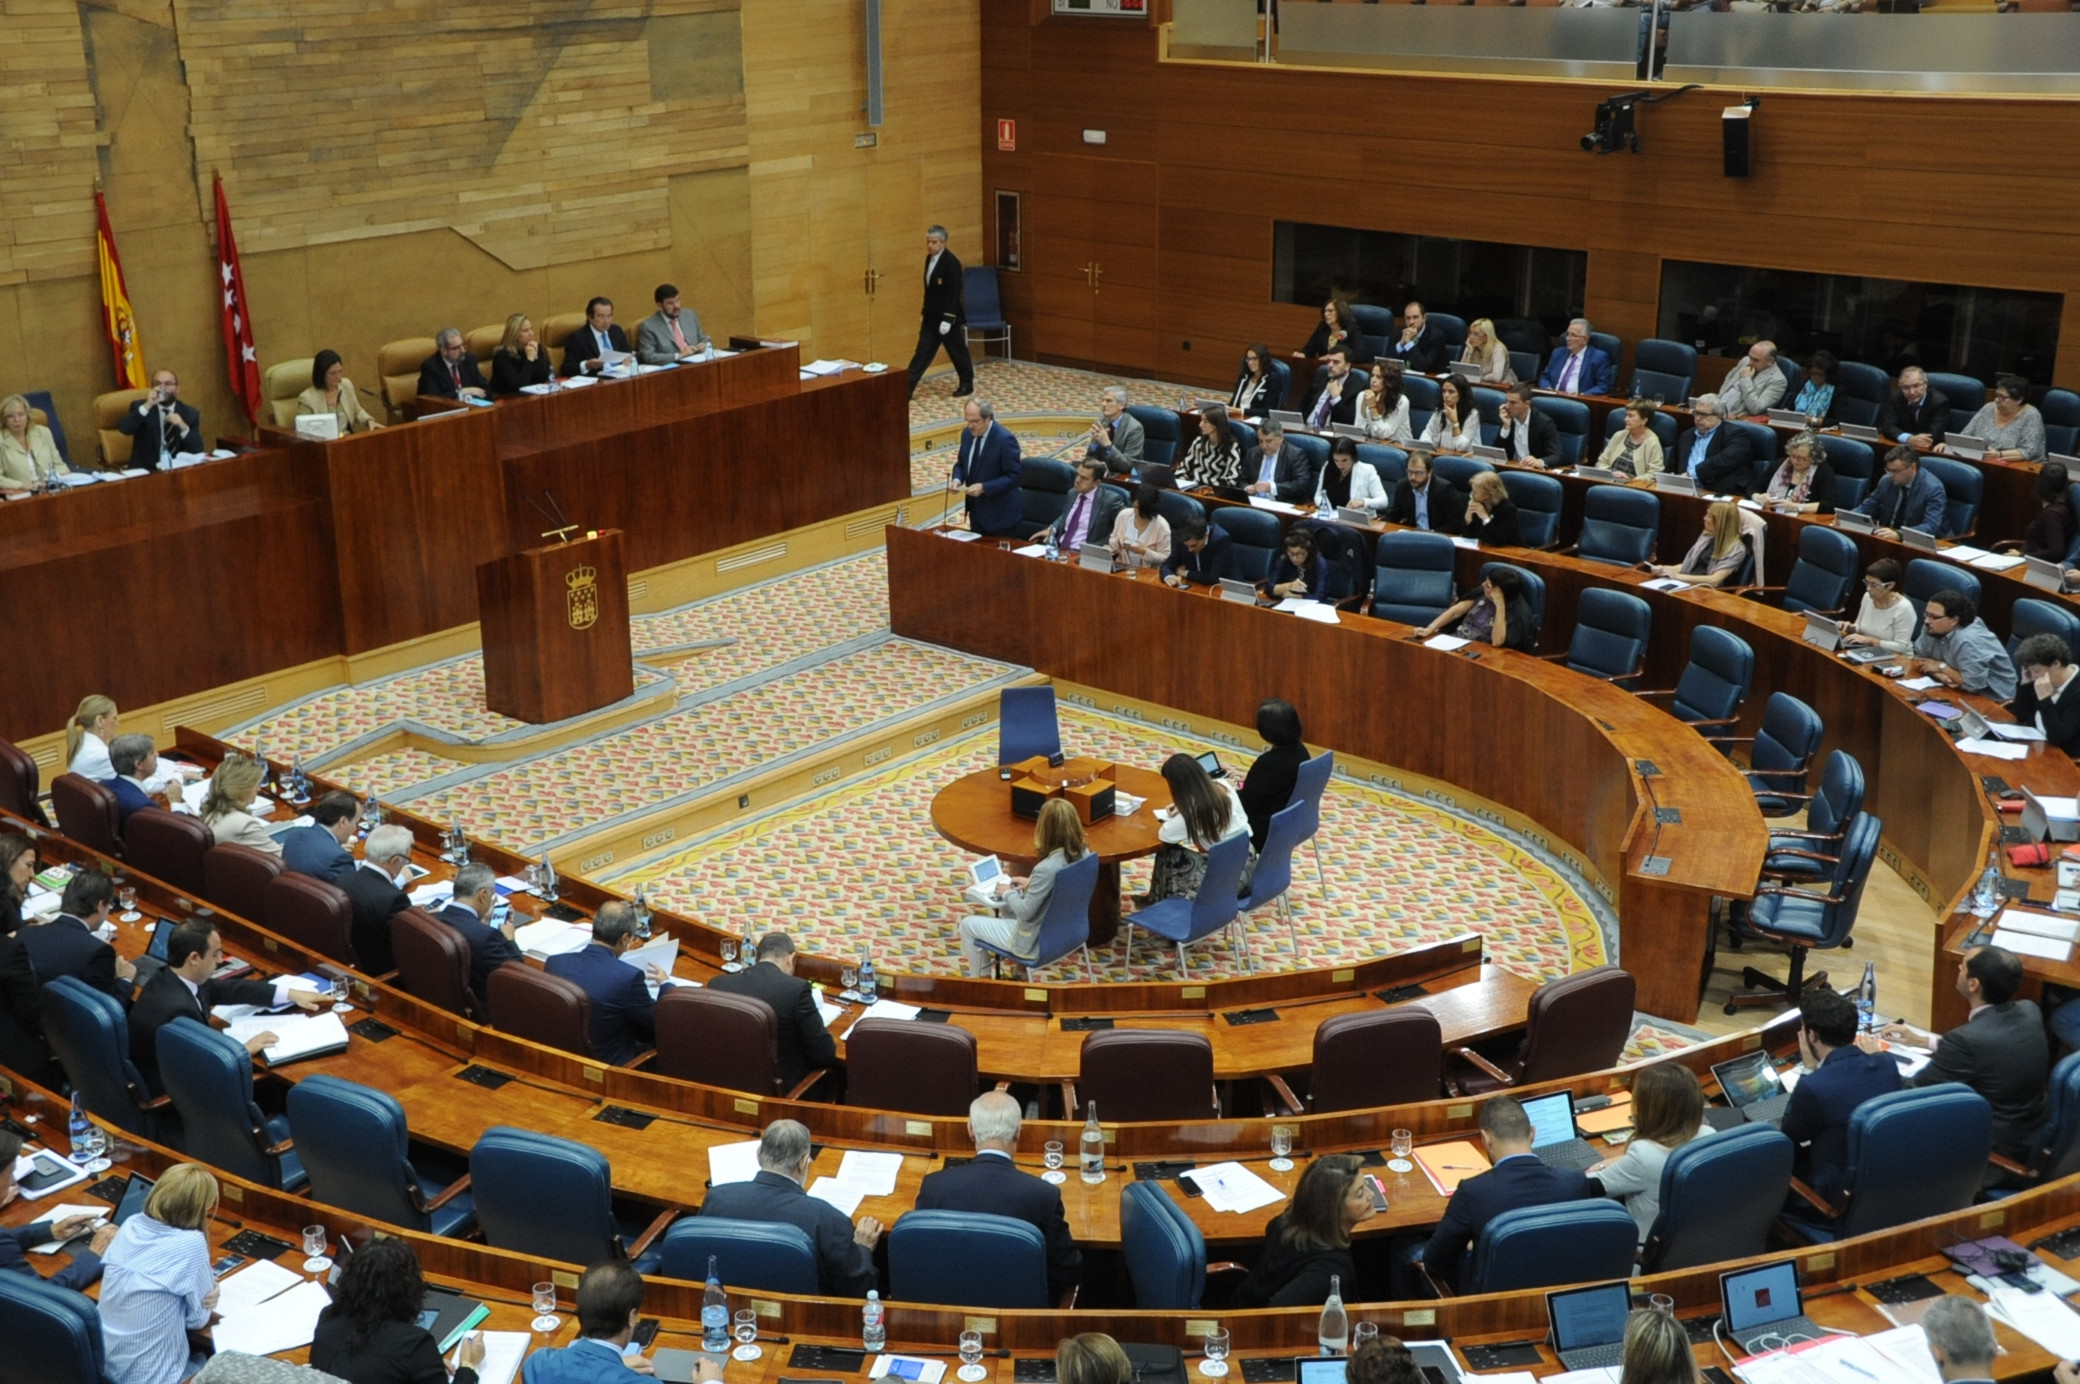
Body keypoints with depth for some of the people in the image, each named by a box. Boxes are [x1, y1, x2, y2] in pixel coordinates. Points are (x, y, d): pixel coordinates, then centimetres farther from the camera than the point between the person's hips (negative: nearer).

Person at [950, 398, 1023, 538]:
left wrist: (984, 487, -27)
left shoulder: (1005, 440, -19)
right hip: (976, 510, 7)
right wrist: (957, 479, -7)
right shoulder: (967, 433, 2)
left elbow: (1012, 477, -19)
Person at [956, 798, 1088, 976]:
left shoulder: (1046, 869, -35)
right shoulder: (1083, 853, -10)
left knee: (968, 925, 11)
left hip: (1039, 942, -8)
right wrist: (1031, 883, 8)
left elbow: (1025, 911, -23)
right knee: (1005, 908, 34)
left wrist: (1008, 892, -6)